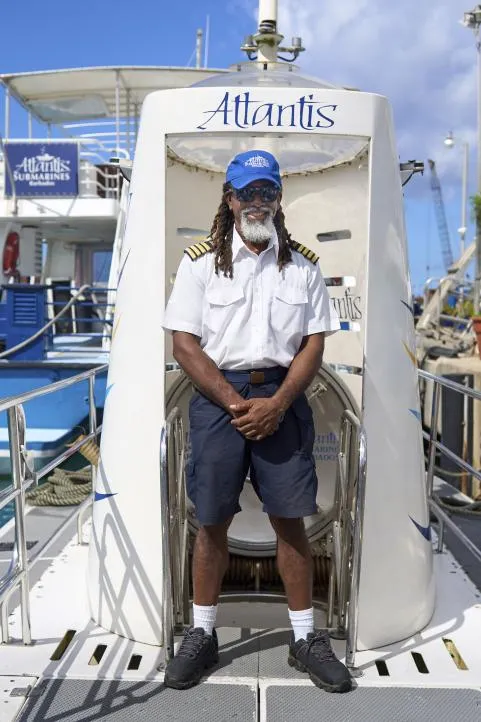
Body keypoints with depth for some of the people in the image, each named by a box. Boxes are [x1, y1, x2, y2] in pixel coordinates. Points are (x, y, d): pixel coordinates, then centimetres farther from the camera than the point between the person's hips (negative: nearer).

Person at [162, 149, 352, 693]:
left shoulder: (302, 264, 7)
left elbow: (314, 343, 3)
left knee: (290, 520, 5)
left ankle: (305, 638, 22)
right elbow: (184, 344, -4)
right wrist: (235, 402, -12)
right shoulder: (201, 261, 1)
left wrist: (278, 402, -11)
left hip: (282, 398, 1)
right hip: (217, 397, -1)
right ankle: (201, 635, 25)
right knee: (212, 521, 7)